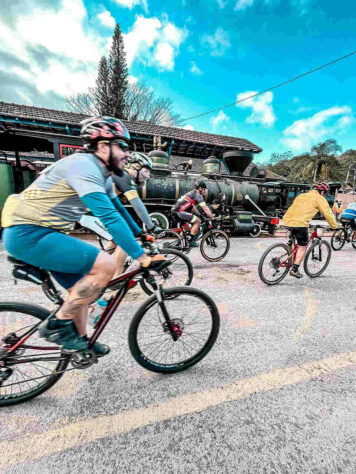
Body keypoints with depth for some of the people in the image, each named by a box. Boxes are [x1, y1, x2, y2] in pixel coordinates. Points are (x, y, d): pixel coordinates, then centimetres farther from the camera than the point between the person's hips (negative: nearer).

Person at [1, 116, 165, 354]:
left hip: (44, 233, 10)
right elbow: (109, 217, -31)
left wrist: (141, 233, 21)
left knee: (81, 286, 14)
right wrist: (142, 257, -30)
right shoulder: (84, 166, -21)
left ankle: (81, 340, 33)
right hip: (28, 233, -10)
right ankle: (58, 324, -1)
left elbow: (117, 208, 20)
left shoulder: (102, 174, 10)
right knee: (105, 265, -20)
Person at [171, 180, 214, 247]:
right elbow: (206, 209, -9)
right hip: (179, 211, -10)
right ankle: (191, 241, -3)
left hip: (175, 210, 10)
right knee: (198, 221, -7)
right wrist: (213, 218, -3)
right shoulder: (198, 195, -6)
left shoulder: (192, 193, 23)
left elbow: (193, 207, 33)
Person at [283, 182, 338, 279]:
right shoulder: (319, 198, 9)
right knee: (303, 247, 8)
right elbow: (328, 214, 8)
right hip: (300, 223, -7)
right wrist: (334, 227, 20)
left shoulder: (301, 195, 28)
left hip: (287, 221, 7)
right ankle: (294, 270, 9)